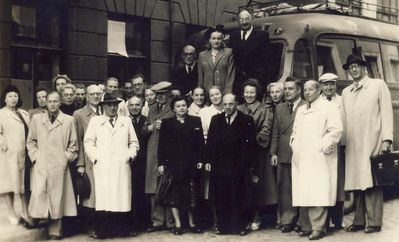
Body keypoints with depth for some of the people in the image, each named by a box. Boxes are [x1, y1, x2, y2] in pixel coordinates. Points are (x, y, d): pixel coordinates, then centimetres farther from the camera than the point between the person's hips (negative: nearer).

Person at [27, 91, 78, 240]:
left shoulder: (69, 120, 4)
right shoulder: (36, 119, 10)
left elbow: (73, 144, 9)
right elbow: (31, 141, 14)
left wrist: (66, 158, -1)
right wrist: (35, 156, 2)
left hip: (60, 166, -1)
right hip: (41, 165, 1)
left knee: (57, 198, 1)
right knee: (39, 195, -8)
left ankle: (55, 231, 11)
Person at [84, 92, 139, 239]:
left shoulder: (126, 121, 19)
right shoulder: (95, 121, 14)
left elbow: (134, 142, 18)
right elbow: (88, 142, 7)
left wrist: (130, 155, 3)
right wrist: (95, 157, -4)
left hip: (122, 166, 2)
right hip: (102, 167, -1)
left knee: (122, 198, -2)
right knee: (103, 198, -7)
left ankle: (121, 230, 4)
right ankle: (102, 231, -3)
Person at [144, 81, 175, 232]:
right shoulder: (152, 110, 20)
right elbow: (145, 127, 22)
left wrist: (164, 126, -11)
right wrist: (151, 127, 2)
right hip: (153, 152, 6)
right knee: (154, 188, 5)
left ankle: (170, 221, 3)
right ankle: (157, 221, 11)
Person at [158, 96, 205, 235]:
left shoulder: (196, 121, 7)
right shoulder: (167, 123, 4)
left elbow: (200, 143, 6)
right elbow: (162, 144, 1)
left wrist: (200, 160, -1)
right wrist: (161, 163, -5)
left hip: (191, 164, 1)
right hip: (173, 164, -1)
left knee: (191, 194, 7)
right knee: (174, 194, 1)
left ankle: (192, 223, 20)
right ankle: (177, 224, 11)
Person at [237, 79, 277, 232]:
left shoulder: (264, 110, 1)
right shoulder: (239, 109, 13)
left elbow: (265, 131, -7)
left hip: (257, 152, -4)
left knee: (255, 183, -2)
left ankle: (255, 218, 5)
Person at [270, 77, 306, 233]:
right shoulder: (279, 108, 16)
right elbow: (275, 133, 15)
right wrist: (273, 153, 8)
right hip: (283, 156, 5)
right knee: (284, 189, 5)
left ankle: (301, 221, 13)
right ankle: (287, 221, 13)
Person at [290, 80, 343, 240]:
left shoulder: (329, 107, 0)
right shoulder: (300, 110, 21)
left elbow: (336, 130, -11)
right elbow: (295, 130, 29)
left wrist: (323, 147, -13)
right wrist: (294, 144, 12)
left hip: (319, 159, -6)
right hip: (301, 159, 6)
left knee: (317, 194, -9)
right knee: (304, 194, 4)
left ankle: (318, 227, -4)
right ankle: (309, 225, 11)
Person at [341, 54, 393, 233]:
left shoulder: (378, 85, 8)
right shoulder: (345, 92, 18)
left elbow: (386, 111, 1)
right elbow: (344, 118, 13)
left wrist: (386, 138, -9)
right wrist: (342, 141, 4)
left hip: (371, 142, -4)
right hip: (352, 145, 4)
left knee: (371, 182, -7)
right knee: (357, 182, 6)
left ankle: (374, 222, -3)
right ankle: (359, 221, 13)